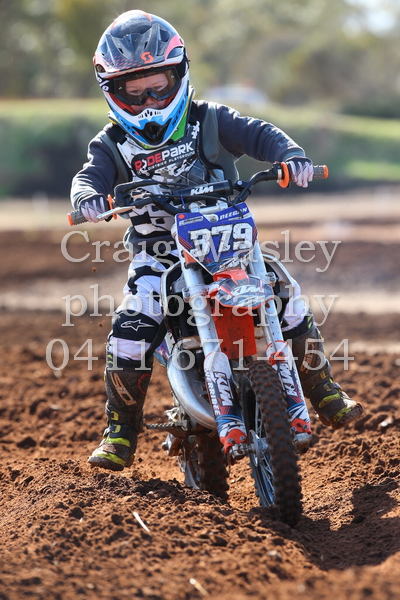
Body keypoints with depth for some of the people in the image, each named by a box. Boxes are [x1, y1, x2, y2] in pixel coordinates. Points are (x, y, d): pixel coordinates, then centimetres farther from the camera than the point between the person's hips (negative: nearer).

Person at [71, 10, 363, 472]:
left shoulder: (209, 121, 3)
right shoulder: (113, 144, 4)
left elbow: (258, 134, -6)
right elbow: (90, 176, -11)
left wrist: (290, 155, -28)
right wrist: (88, 197, -37)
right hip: (158, 253, 0)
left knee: (290, 303, -13)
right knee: (129, 329, -22)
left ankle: (323, 391, 10)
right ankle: (121, 431, -4)